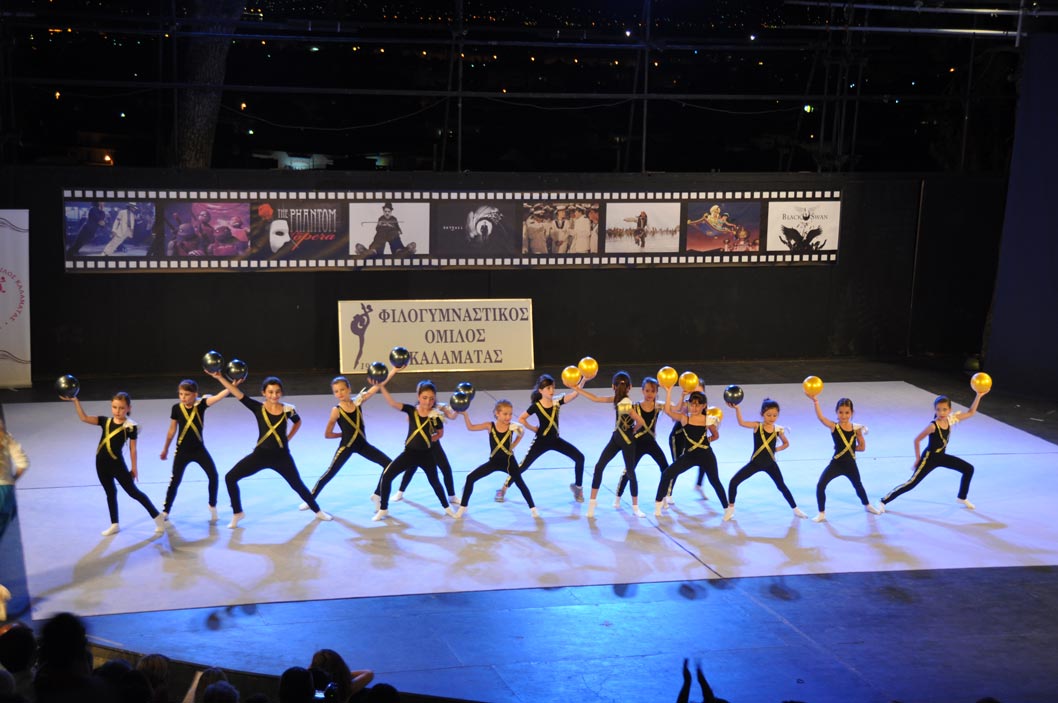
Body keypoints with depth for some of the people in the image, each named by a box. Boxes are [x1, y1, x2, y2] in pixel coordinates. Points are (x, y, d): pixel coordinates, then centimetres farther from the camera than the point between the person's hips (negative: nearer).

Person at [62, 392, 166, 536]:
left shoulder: (130, 426, -10)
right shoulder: (105, 421, 1)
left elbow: (132, 449, -6)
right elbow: (84, 418, -3)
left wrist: (134, 468, -2)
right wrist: (75, 401, -13)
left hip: (117, 463, -5)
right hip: (101, 463, 5)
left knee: (133, 492, 2)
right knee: (110, 493, 17)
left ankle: (157, 517, 14)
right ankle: (114, 524, 29)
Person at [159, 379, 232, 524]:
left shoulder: (201, 404, -11)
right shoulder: (177, 408, -9)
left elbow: (219, 396, -27)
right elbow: (172, 430, 4)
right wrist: (165, 449, 13)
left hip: (199, 448, 0)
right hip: (182, 450, 0)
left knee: (213, 476, -8)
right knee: (175, 481, 3)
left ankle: (212, 507, 12)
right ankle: (165, 512, 17)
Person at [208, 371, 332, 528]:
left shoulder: (288, 410, -8)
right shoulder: (258, 408, -10)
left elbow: (298, 422, 15)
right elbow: (237, 393, -19)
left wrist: (288, 438, 5)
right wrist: (219, 377, -28)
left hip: (281, 456, -1)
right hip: (260, 454, 1)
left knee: (298, 485, 12)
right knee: (230, 477, -8)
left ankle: (318, 511, 36)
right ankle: (237, 513, 10)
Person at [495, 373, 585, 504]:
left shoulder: (557, 401, -9)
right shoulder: (536, 406, -16)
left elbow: (575, 393, -24)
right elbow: (521, 419, -5)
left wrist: (583, 380, -38)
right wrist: (533, 428, -3)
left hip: (556, 440, 3)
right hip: (541, 441, -3)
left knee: (579, 458, -8)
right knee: (523, 466, -2)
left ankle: (578, 487, 11)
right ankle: (503, 490, 14)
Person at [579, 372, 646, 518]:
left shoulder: (624, 404, -23)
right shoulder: (618, 399, -4)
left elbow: (640, 421, -31)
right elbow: (596, 398, 6)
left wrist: (633, 430, -12)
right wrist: (578, 389, 7)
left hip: (627, 441, -7)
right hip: (616, 437, 7)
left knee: (630, 473, 5)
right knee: (599, 467, 4)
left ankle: (635, 508, 19)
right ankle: (592, 501, 12)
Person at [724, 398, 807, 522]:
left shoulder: (778, 430, -6)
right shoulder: (757, 426, -11)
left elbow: (786, 443, 13)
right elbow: (742, 423, -30)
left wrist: (777, 449, -5)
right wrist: (736, 408, -43)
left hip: (770, 464, 1)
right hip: (755, 463, -1)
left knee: (782, 486, 12)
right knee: (734, 481, -11)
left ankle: (795, 509, 33)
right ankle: (730, 508, 6)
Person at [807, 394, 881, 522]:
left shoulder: (856, 429, -8)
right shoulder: (834, 427, -14)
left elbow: (862, 447, 2)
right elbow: (820, 417, -33)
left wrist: (850, 447, -10)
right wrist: (815, 401, -47)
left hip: (850, 464, 2)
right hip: (836, 463, -2)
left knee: (858, 485, 24)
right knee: (820, 485, -15)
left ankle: (867, 505, 54)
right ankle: (822, 514, 0)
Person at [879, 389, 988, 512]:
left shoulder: (951, 419, -9)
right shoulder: (933, 426, -27)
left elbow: (971, 413, -1)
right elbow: (917, 440, -18)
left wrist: (979, 396, -11)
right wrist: (918, 459, -10)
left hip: (942, 457, 7)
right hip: (929, 458, -7)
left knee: (969, 469, 9)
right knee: (912, 483, -11)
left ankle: (962, 498, 26)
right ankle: (884, 501, -6)